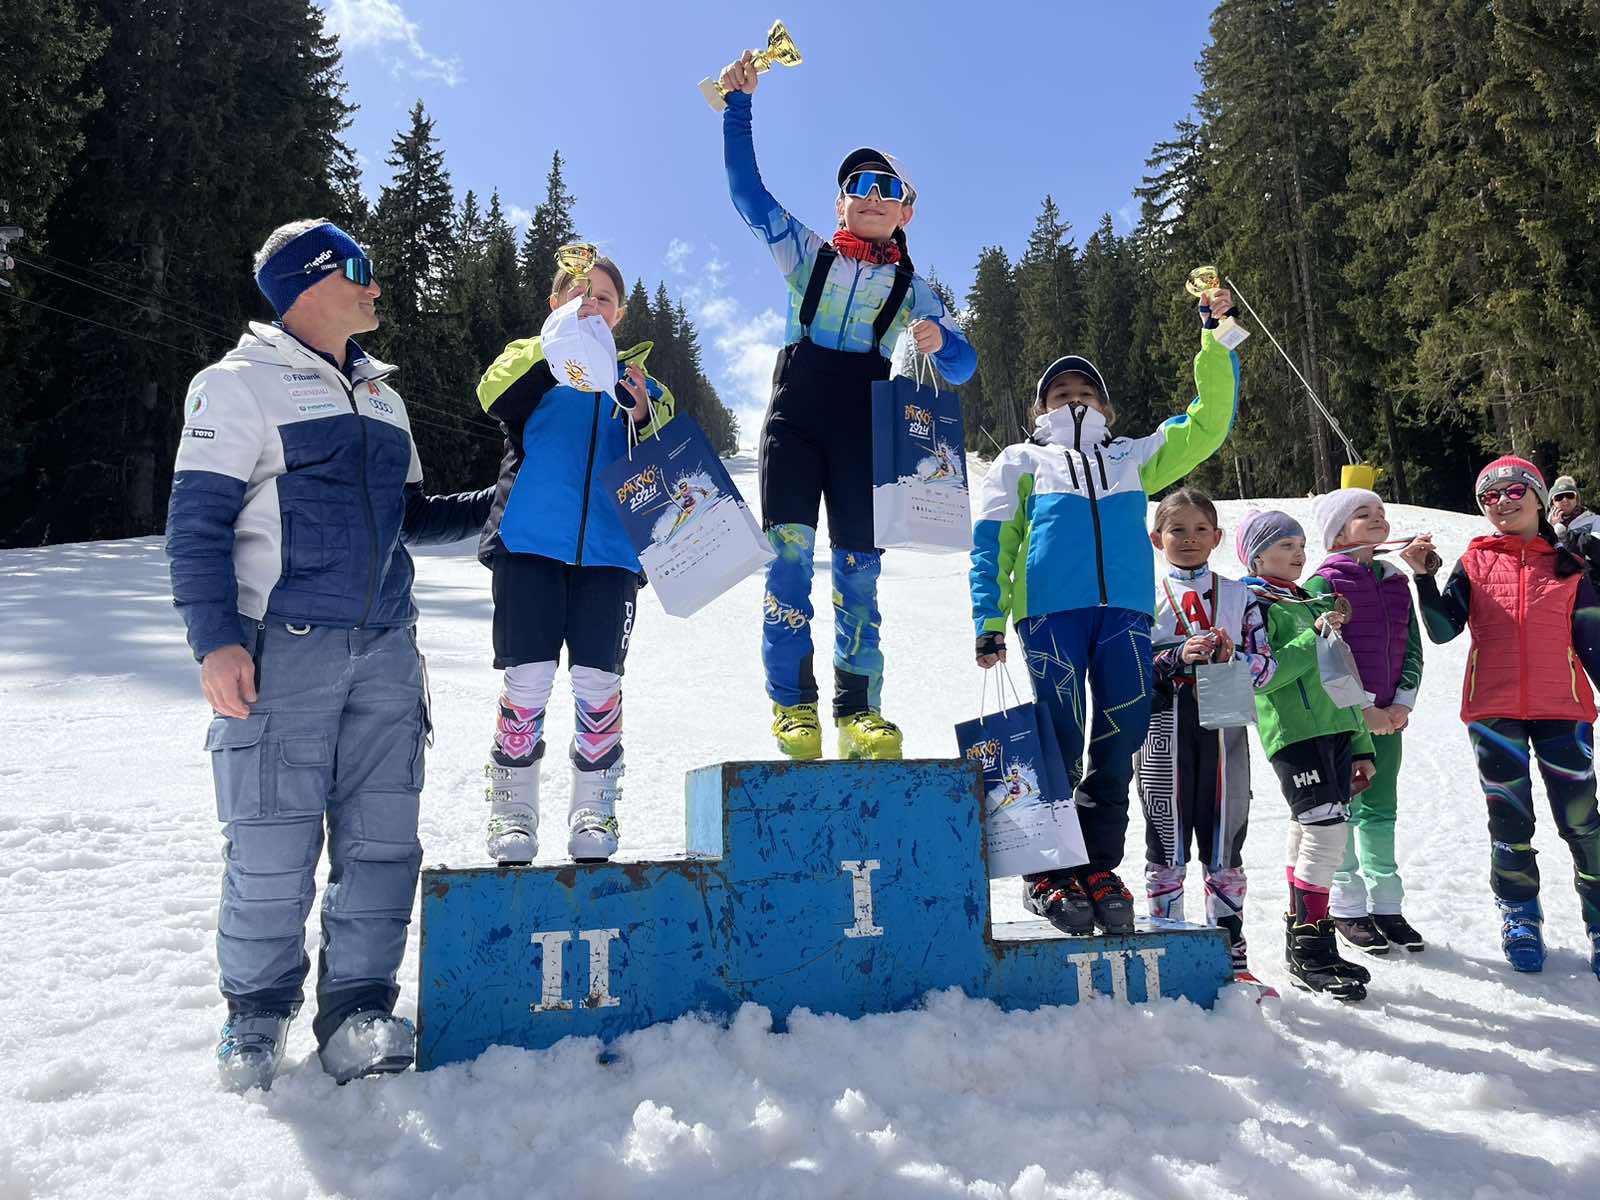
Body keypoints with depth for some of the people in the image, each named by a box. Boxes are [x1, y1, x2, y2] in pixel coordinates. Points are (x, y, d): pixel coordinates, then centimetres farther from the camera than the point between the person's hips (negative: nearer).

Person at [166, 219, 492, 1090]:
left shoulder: (380, 397, 20)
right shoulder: (240, 386, 1)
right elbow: (196, 522, -5)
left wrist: (495, 506, 12)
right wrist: (215, 641, -14)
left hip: (384, 649, 6)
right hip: (282, 650, -5)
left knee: (382, 837, 4)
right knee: (274, 843, -2)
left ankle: (357, 1008, 16)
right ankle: (257, 1013, 19)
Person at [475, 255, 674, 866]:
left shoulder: (636, 380, 19)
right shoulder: (532, 360, 11)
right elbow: (497, 399, -12)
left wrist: (643, 418, -11)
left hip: (609, 550, 2)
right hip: (530, 543, -1)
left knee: (598, 682, -1)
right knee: (527, 679, -4)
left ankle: (594, 808, 15)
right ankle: (512, 809, 12)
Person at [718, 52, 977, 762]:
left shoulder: (911, 288, 17)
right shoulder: (806, 254, 16)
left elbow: (962, 368, 8)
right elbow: (746, 189, 8)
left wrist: (939, 343, -15)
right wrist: (739, 104, 0)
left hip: (862, 433, 1)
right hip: (794, 418, -1)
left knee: (858, 568, -3)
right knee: (789, 554, -14)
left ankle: (859, 710, 2)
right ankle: (792, 704, -11)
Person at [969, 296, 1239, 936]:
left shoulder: (1132, 456, 31)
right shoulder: (1021, 461, 24)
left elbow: (1207, 423, 25)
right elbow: (991, 542, 13)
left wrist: (1216, 337, 18)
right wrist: (988, 620, -1)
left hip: (1126, 608, 3)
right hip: (1050, 608, -2)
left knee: (1121, 737, -4)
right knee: (1058, 739, -9)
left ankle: (1098, 865, 8)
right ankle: (1047, 871, 3)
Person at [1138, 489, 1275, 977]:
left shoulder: (1240, 596, 10)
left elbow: (1264, 665, 6)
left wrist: (1230, 657, -13)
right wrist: (1178, 657, -16)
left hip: (1223, 729, 2)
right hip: (1164, 729, -1)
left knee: (1225, 845, 8)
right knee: (1166, 844, 7)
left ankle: (1231, 956, 20)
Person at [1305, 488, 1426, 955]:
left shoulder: (1397, 582, 11)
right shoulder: (1324, 583, -8)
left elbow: (1412, 649, 12)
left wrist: (1402, 704, -1)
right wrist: (1362, 709, -15)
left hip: (1388, 717, 6)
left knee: (1381, 810, 12)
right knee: (1343, 809, 1)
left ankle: (1386, 906, 21)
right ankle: (1348, 908, 11)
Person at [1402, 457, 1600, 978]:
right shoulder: (1475, 563, 4)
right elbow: (1443, 629, -5)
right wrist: (1425, 578, -17)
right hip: (1494, 710, 0)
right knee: (1509, 820, 8)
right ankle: (1519, 916, 24)